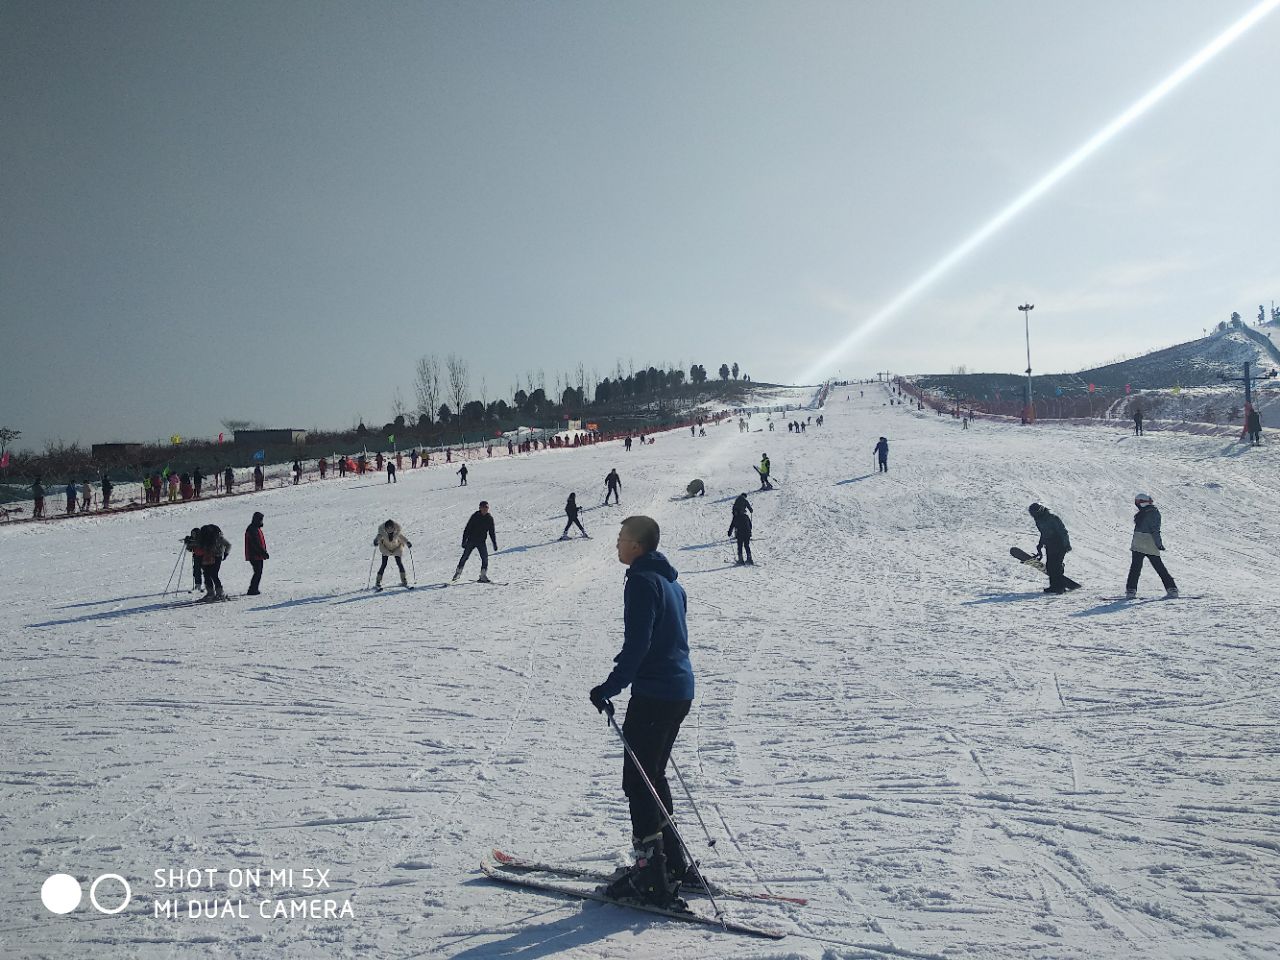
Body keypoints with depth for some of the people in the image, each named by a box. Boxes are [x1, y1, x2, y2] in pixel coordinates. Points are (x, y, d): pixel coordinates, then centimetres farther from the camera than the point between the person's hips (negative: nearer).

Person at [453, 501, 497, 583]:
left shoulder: (489, 518, -1)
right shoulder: (475, 516, -9)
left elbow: (492, 532, 7)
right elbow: (467, 529, -5)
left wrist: (495, 543, 1)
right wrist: (464, 541, -8)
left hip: (481, 542, 2)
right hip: (471, 540, -1)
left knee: (485, 557, -14)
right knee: (465, 556, 7)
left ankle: (483, 576, -10)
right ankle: (458, 572, 28)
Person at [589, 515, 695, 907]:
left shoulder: (642, 581, -14)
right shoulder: (671, 582, 15)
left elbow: (637, 644, -21)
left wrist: (610, 687, -18)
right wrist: (628, 662, 27)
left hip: (653, 693, -10)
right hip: (680, 691, 10)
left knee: (638, 782, -3)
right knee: (653, 777, 19)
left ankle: (651, 877, -1)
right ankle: (672, 863, 26)